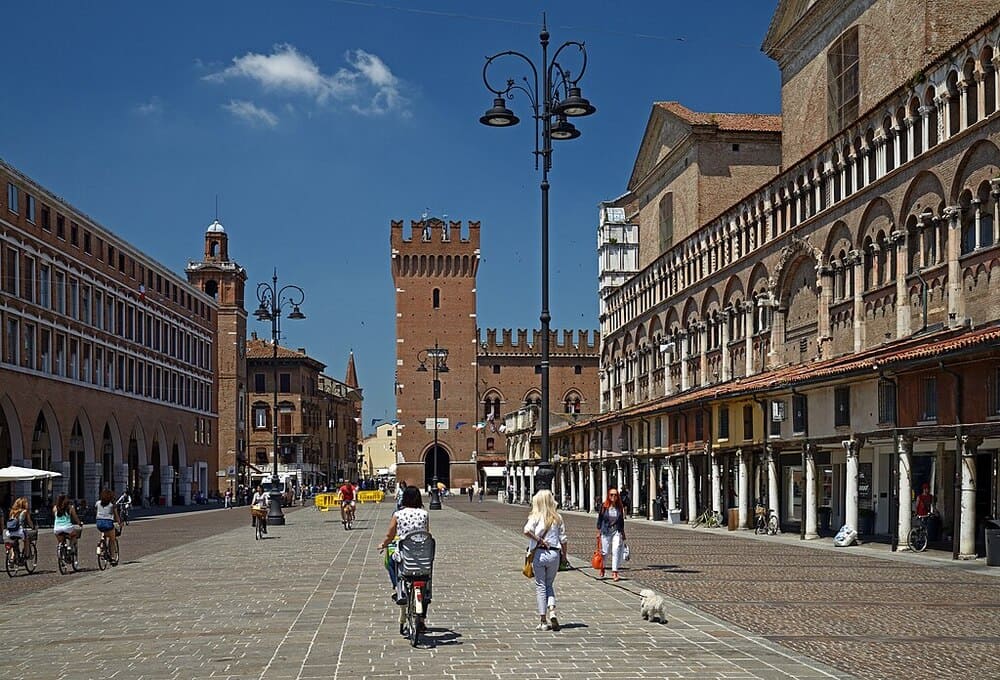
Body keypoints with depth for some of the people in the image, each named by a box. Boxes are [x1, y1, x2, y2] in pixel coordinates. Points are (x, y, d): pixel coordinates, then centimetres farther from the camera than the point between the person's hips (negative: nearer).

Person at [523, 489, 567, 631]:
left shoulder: (536, 516, -4)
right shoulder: (557, 517, 4)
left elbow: (527, 531, -22)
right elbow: (563, 539, 5)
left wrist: (539, 540, -11)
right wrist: (564, 555, 14)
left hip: (539, 553, -2)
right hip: (554, 554, 3)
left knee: (540, 586, 6)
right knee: (550, 584, 18)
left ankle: (543, 621, 7)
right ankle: (552, 611, -4)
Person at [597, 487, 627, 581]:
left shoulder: (620, 507, 3)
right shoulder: (604, 506, -3)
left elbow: (622, 521, 12)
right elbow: (599, 519, 3)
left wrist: (622, 533, 13)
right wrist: (598, 531, 0)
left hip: (616, 532, 1)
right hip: (605, 532, -1)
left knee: (616, 551, -10)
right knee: (604, 552, 6)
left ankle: (614, 572, -6)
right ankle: (602, 569, 32)